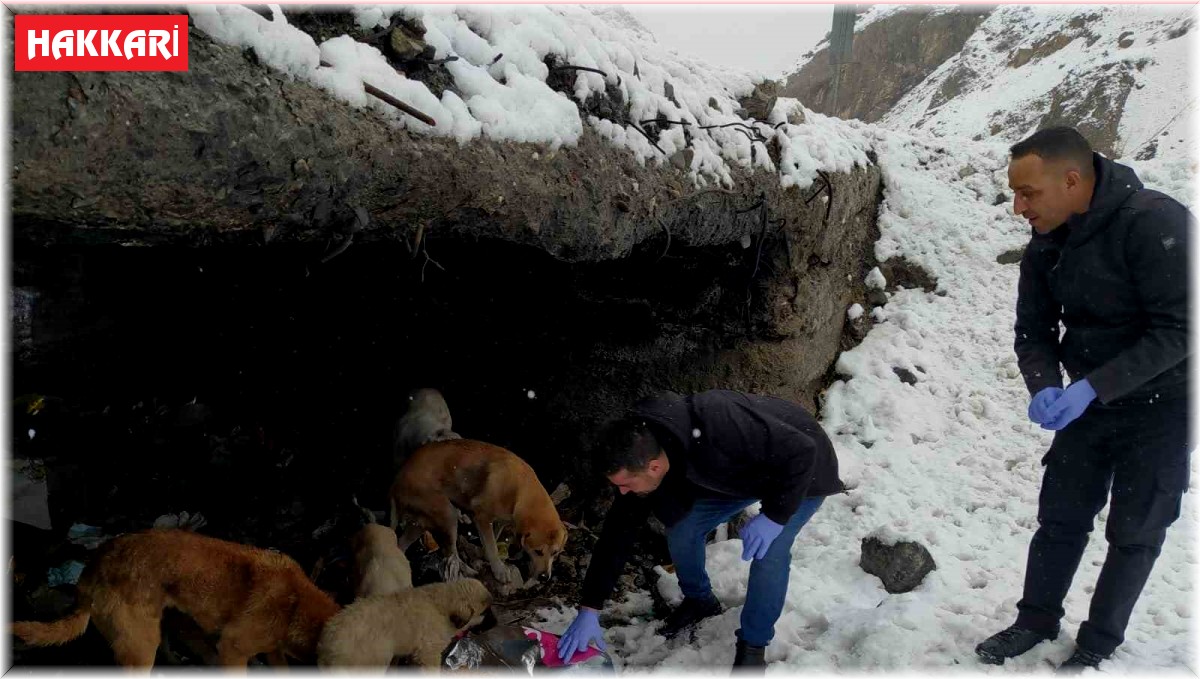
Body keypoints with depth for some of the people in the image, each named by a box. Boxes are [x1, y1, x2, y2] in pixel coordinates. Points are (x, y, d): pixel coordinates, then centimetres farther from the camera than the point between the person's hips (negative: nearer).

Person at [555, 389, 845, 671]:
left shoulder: (718, 430, -44)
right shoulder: (639, 458, -21)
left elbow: (800, 451, -35)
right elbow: (618, 531, -14)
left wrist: (774, 516, -33)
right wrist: (589, 611, -15)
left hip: (800, 472, -6)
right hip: (741, 472, 6)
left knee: (769, 554, -20)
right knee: (682, 529, -1)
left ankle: (752, 646, 4)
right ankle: (698, 600, 28)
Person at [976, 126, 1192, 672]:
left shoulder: (1156, 223, -26)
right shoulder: (1045, 246, -6)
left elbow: (1177, 332, -27)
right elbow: (1033, 332, 0)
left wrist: (1092, 387, -31)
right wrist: (1045, 388, -19)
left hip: (1161, 403, -5)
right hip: (1089, 400, 5)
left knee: (1134, 530, 6)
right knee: (1061, 515, 10)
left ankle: (1100, 643, 23)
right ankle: (1037, 620, 27)